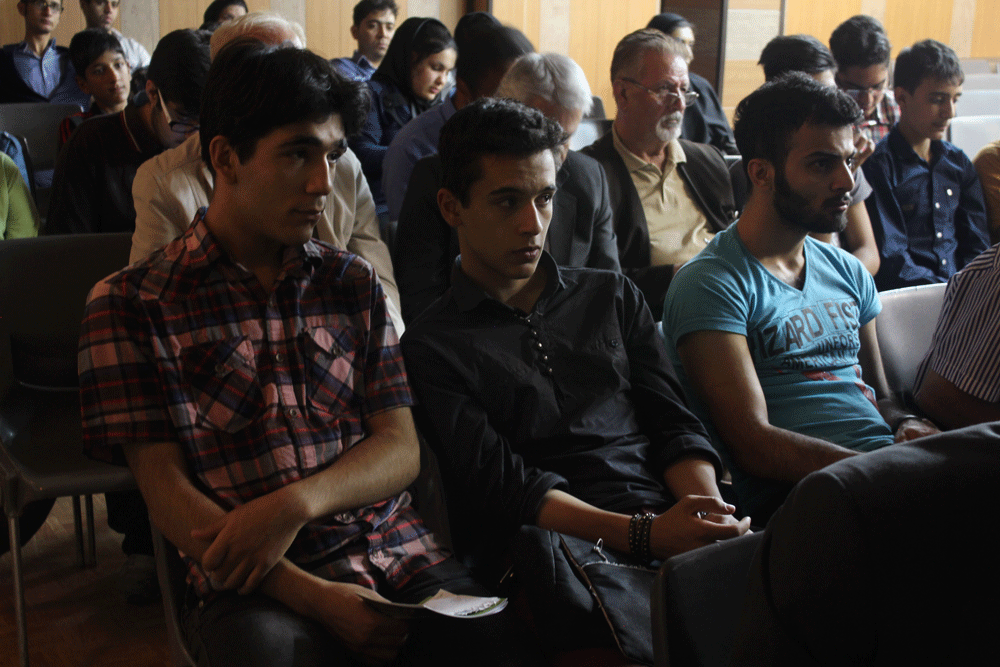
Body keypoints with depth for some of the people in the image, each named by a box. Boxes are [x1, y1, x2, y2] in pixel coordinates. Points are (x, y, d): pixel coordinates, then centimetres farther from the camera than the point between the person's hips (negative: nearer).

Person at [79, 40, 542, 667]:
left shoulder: (354, 282, 15)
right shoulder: (130, 303, 3)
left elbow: (401, 449, 9)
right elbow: (166, 489, -3)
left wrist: (294, 505, -12)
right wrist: (313, 597, -15)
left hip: (397, 549, 4)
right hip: (256, 586, -3)